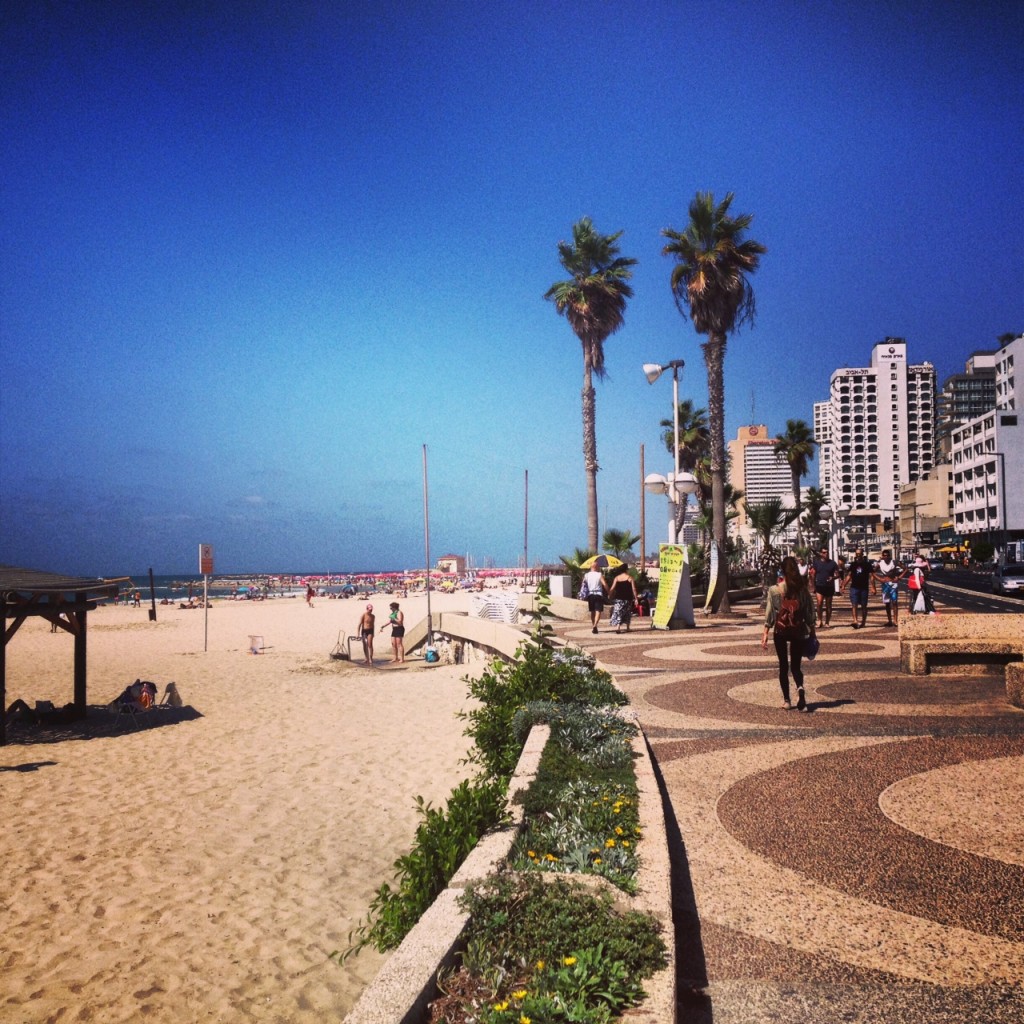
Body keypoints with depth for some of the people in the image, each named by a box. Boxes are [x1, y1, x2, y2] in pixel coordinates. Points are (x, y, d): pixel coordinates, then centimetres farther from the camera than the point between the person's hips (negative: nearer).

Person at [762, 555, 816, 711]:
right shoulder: (803, 589, -3)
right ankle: (800, 688, -20)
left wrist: (765, 634, -5)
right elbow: (809, 613, 1)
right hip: (798, 631, 1)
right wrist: (812, 632, 10)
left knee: (783, 666, 12)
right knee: (795, 666, 9)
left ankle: (786, 700, 14)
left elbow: (769, 614, -8)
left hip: (780, 631, -1)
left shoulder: (774, 590, -8)